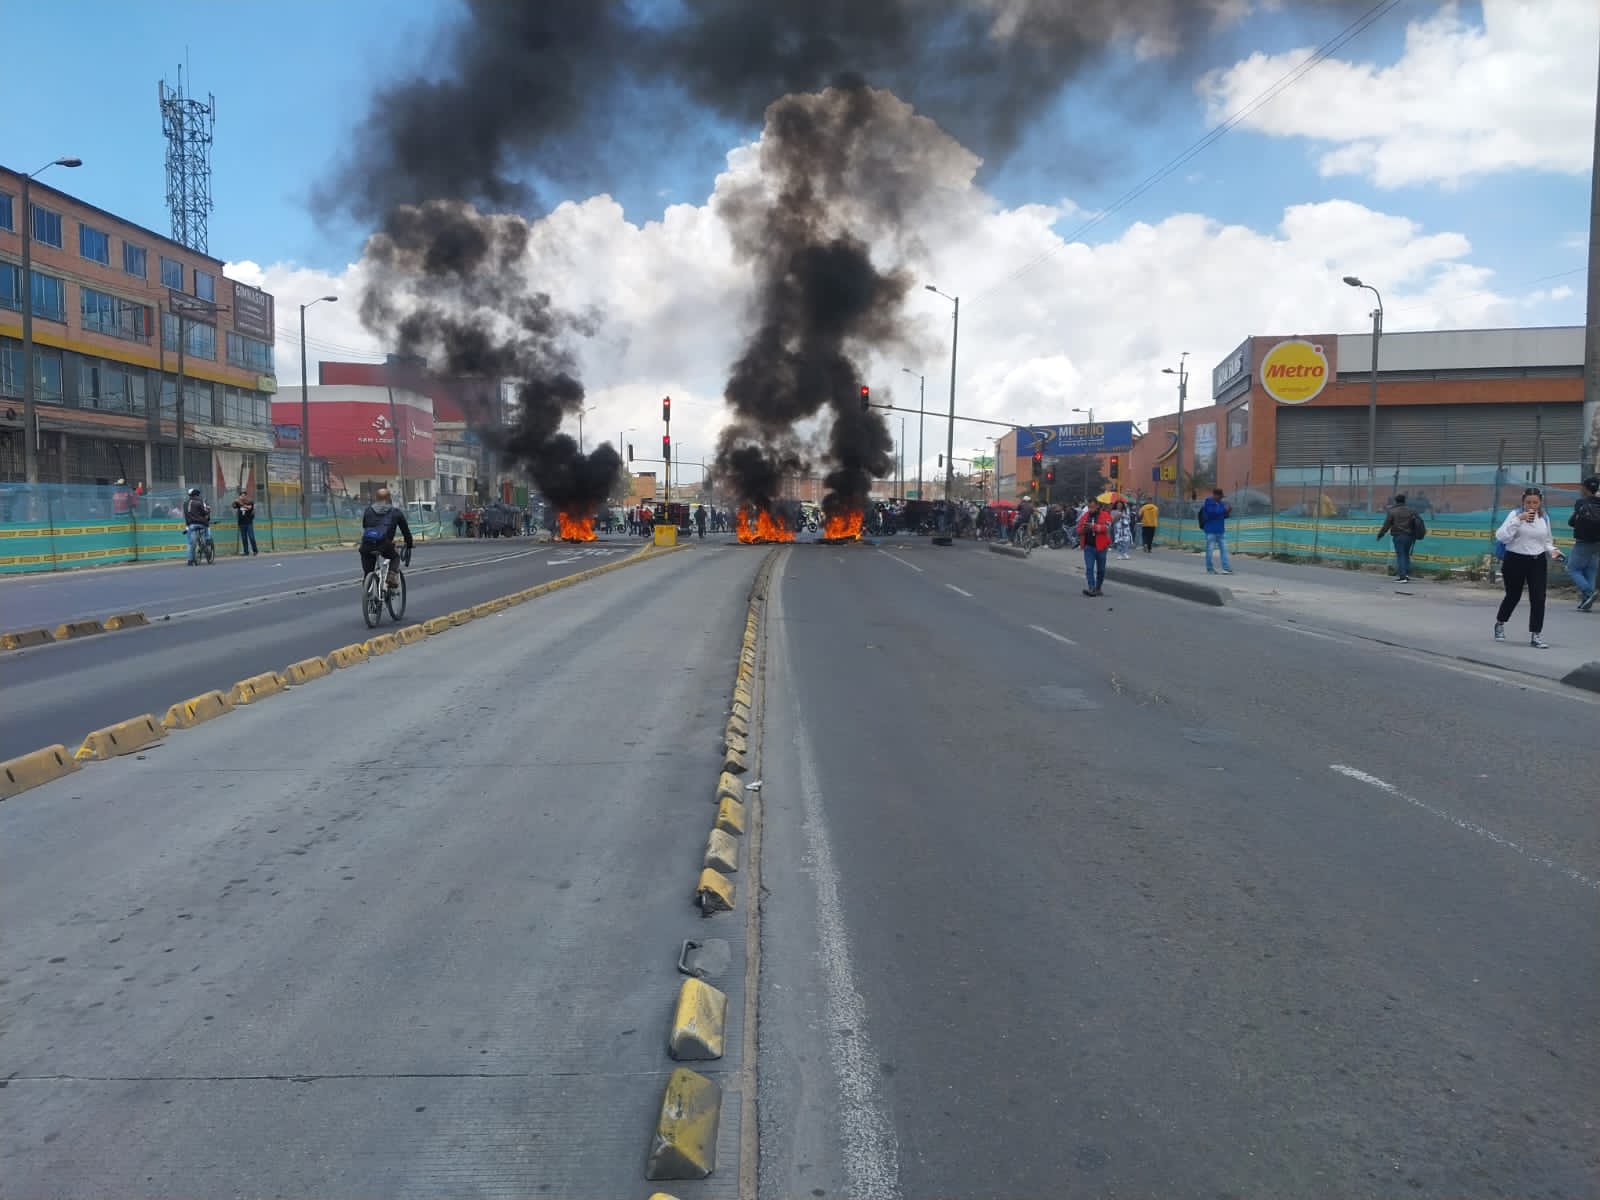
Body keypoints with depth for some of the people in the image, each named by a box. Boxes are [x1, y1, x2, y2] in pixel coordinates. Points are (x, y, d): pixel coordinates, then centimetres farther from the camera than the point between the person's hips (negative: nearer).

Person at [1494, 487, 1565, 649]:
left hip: (1537, 562, 3)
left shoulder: (1545, 517, 6)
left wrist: (1553, 551, -2)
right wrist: (1519, 519, -25)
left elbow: (1547, 541, 18)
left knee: (1538, 598, -6)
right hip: (1515, 561, -3)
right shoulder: (1515, 514, -9)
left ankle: (1535, 636, 1)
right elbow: (1500, 537, -20)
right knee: (1513, 596, 10)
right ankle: (1499, 624, 37)